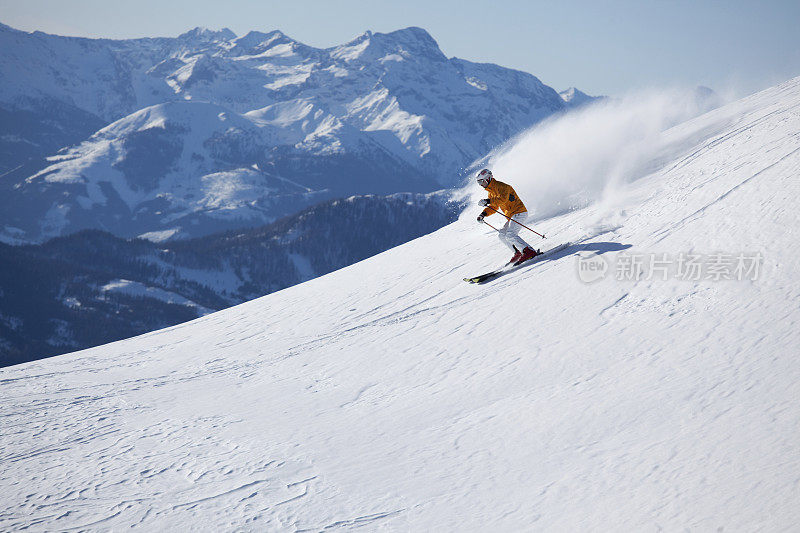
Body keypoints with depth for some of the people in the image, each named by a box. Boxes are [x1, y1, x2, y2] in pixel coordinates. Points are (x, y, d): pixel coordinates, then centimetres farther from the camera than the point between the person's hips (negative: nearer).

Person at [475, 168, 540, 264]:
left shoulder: (501, 186, -12)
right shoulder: (491, 191, 17)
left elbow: (503, 199, -32)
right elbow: (494, 208, 24)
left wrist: (488, 201, -34)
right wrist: (483, 214, 8)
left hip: (519, 212, -10)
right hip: (511, 216, 10)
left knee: (510, 235, -22)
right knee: (502, 235, 8)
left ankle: (529, 251, -25)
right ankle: (518, 253, 7)